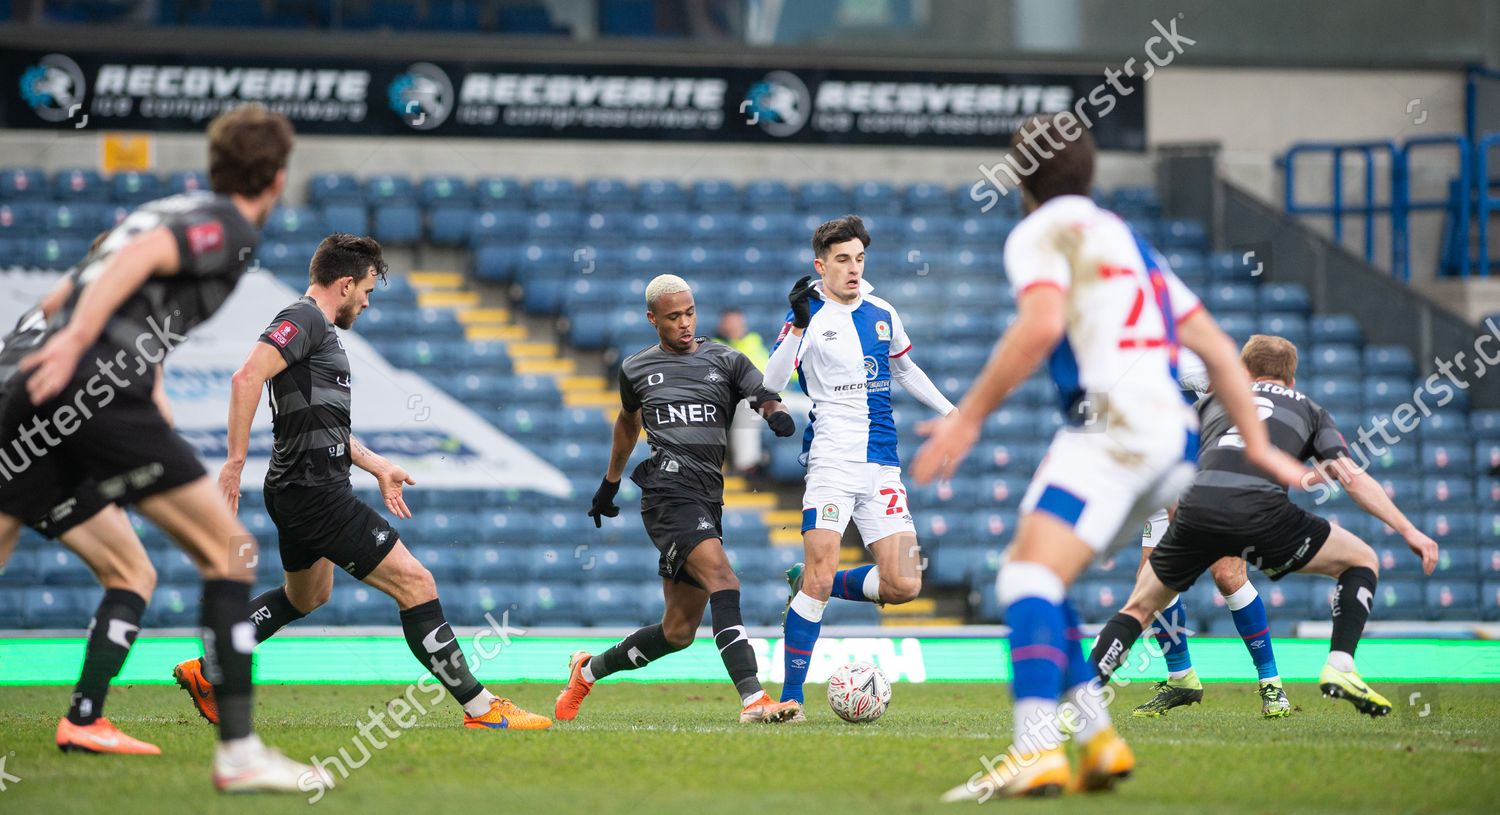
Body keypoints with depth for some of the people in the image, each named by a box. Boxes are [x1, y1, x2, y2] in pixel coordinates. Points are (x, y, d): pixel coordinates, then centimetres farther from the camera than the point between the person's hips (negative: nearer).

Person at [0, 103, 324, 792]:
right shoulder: (232, 228, 1)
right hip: (103, 392, -8)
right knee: (229, 551, -1)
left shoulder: (172, 210, 27)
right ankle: (238, 752, -5)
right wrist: (75, 340, -24)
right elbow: (140, 255, -15)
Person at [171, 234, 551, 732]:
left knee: (306, 596, 33)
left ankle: (207, 671, 35)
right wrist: (236, 462, -30)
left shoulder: (320, 331, 19)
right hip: (317, 493, -11)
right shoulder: (303, 320, -13)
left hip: (299, 492, 11)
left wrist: (376, 466, 28)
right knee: (415, 583, -10)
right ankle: (480, 708, -9)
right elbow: (247, 378, -27)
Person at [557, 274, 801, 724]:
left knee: (679, 631, 7)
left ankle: (589, 669, 31)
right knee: (721, 577, -27)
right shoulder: (636, 369, 12)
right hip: (668, 490, -4)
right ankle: (752, 699, -37)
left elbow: (766, 398, 0)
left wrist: (775, 412, -25)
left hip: (708, 499, 4)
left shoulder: (726, 361, 13)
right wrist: (610, 483, 38)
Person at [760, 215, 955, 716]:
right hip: (831, 462, -5)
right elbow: (771, 384, -11)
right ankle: (791, 695, -8)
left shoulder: (882, 314, 13)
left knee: (904, 585, -6)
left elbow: (905, 370, 30)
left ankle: (805, 586, 18)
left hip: (882, 464, 5)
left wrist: (952, 413, 29)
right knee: (821, 573, -17)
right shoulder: (809, 316, -2)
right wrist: (797, 326, -21)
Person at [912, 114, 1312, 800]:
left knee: (1031, 576, -20)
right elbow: (1216, 348, 26)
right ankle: (1098, 740, 7)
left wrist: (969, 417, -13)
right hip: (1174, 436, 9)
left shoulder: (1042, 232, 4)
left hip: (1110, 423, -9)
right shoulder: (1127, 240, 29)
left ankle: (1037, 752, -38)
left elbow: (1041, 325, -16)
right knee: (1026, 573, 16)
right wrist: (1256, 446, 27)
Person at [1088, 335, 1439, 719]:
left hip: (1197, 507, 2)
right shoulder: (1309, 409, 28)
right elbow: (1353, 478, 16)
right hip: (1260, 511, -2)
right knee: (1363, 561, 18)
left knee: (1140, 607, 22)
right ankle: (1339, 666, 1)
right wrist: (1409, 531, 17)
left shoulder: (1214, 399, 33)